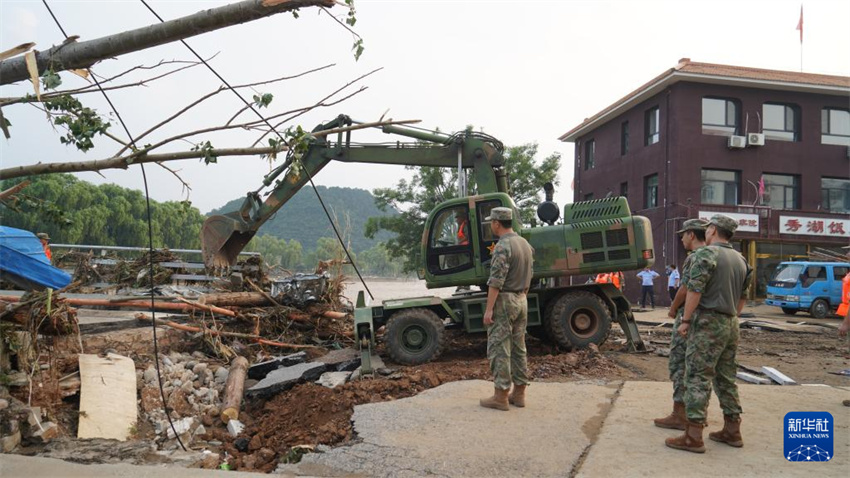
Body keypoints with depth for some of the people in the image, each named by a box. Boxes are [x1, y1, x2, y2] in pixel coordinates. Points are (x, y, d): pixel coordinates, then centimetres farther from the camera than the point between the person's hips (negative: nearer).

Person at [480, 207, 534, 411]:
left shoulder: (502, 247, -17)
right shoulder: (525, 244, 10)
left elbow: (496, 281, -22)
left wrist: (488, 309, -20)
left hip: (504, 301, -9)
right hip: (521, 301, 9)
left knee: (499, 349, -2)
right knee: (518, 348, 12)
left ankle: (501, 396, 1)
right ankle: (519, 393, 18)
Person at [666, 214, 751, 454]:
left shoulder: (706, 254, -11)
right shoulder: (740, 259, 15)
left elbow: (695, 290, -18)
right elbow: (743, 296, 18)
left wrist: (685, 320, -13)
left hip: (708, 322, -8)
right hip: (730, 324, 8)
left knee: (698, 378, -8)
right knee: (726, 378, 16)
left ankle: (693, 436, -9)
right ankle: (732, 431, 22)